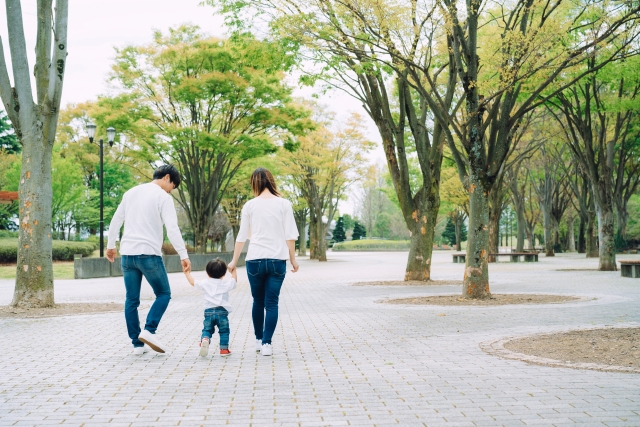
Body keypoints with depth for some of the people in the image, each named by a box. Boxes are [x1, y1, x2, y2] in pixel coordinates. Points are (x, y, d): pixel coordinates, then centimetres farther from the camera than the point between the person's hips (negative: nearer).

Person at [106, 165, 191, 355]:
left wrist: (110, 245, 27)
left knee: (132, 300, 9)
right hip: (149, 254, -6)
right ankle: (149, 330, -8)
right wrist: (184, 255, -13)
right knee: (163, 293, 9)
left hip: (127, 254, 6)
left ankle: (137, 344, 10)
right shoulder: (163, 197, -5)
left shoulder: (131, 193, 14)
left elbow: (115, 221, 18)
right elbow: (172, 229, -13)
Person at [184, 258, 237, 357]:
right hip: (222, 311, -1)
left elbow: (193, 282, 21)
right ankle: (224, 348, 8)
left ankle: (205, 339, -20)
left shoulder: (204, 283, 9)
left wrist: (187, 273, 35)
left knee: (207, 329, 9)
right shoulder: (226, 283, 7)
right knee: (224, 331, 11)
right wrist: (234, 271, 41)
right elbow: (234, 280, 26)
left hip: (208, 311, 1)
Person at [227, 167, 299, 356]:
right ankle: (266, 343, -4)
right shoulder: (284, 204, 0)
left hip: (255, 260, 1)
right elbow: (290, 236, -2)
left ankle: (259, 340, 27)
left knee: (258, 302, 16)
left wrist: (234, 261, 13)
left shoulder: (250, 205, 2)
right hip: (277, 260, -1)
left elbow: (242, 237, 4)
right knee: (272, 303, 3)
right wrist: (293, 259, 8)